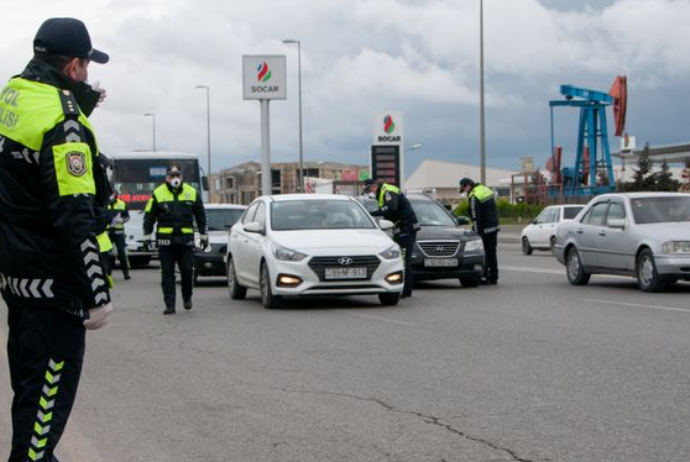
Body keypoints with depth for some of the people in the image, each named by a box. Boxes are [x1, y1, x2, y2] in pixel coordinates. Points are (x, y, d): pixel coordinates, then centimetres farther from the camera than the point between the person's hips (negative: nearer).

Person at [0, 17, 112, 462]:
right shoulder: (62, 119, -21)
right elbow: (74, 217, -25)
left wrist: (82, 105, 17)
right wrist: (96, 296, -22)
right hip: (51, 280, -9)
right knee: (51, 387, -4)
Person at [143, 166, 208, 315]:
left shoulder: (192, 193, 8)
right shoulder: (158, 194, 3)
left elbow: (200, 215, 16)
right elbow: (149, 217, 6)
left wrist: (203, 235, 14)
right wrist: (147, 235, -1)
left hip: (186, 240, 1)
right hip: (165, 240, -1)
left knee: (187, 271, 1)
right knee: (167, 274, -1)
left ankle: (187, 297, 26)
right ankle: (170, 304, 2)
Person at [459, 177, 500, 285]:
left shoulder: (474, 197, -16)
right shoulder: (486, 189, 12)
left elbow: (476, 217, -19)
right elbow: (494, 210, 19)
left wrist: (477, 233, -18)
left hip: (485, 229, -9)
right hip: (494, 227, 9)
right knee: (492, 253, 13)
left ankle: (484, 276, -5)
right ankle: (493, 277, 16)